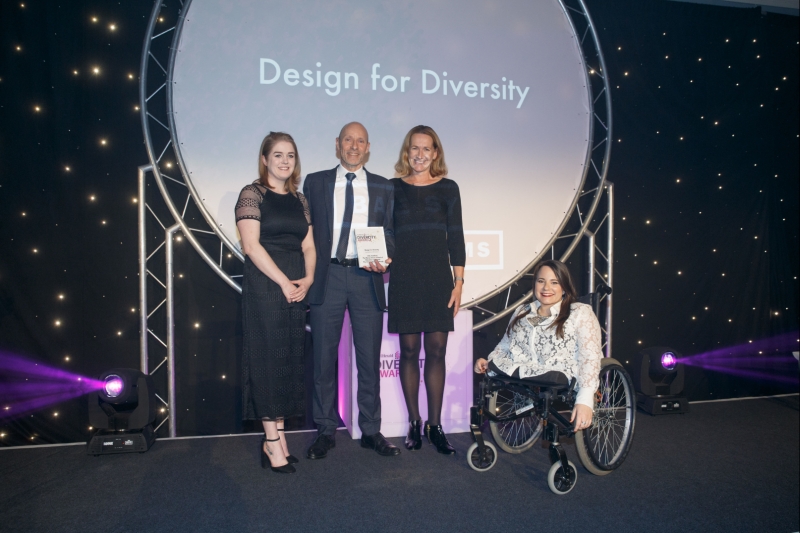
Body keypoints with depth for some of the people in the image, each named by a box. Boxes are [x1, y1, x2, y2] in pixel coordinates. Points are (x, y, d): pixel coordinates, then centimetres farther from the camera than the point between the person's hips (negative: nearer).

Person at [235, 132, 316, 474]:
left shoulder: (299, 199, 14)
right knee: (267, 358, -3)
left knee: (290, 360, 7)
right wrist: (283, 282, -15)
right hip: (264, 287, -6)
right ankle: (273, 443, 4)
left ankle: (276, 437, 17)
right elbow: (251, 245, -12)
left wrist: (308, 279, -6)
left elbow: (308, 246, 12)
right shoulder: (252, 194, -3)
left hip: (296, 289, 6)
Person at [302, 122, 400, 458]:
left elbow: (390, 231, 10)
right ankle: (326, 431, 18)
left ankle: (371, 431, 19)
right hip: (327, 276, 0)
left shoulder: (383, 187, 12)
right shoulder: (315, 182, 11)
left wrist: (385, 257, -11)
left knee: (369, 358, 6)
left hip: (366, 277, 1)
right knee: (324, 357, 5)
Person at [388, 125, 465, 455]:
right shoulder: (393, 187, 6)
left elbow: (455, 237, 4)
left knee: (436, 350, 1)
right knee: (409, 350, 3)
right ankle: (414, 423, 16)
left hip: (438, 278, 0)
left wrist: (459, 282, 0)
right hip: (404, 278, 0)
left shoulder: (447, 188, 7)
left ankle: (435, 425, 11)